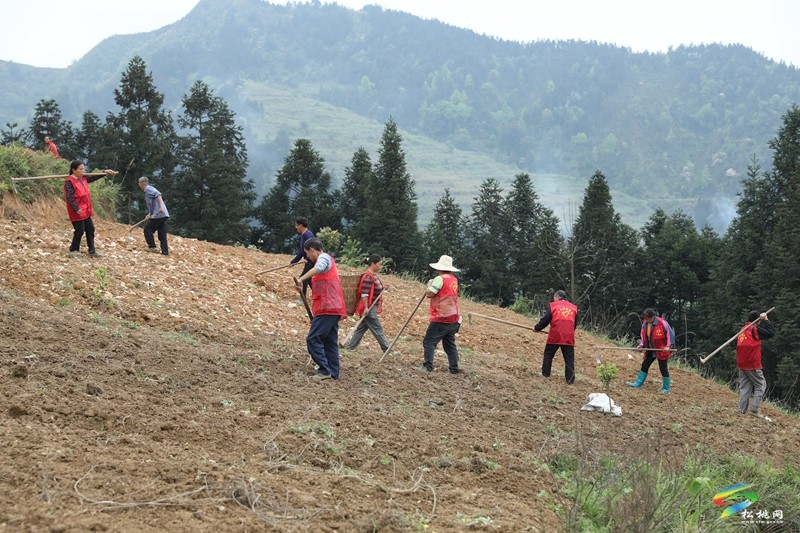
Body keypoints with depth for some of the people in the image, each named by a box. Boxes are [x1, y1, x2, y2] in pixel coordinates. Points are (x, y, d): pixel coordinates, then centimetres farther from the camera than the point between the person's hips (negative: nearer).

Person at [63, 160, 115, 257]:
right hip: (78, 212, -9)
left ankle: (92, 250, 18)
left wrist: (105, 172, 11)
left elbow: (94, 177, 21)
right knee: (80, 230, -3)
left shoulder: (83, 179, 9)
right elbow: (69, 197, -21)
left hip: (86, 211, 9)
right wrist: (76, 209, -23)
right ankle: (74, 250, 13)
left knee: (90, 229, 11)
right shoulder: (70, 182, -16)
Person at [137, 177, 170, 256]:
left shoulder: (149, 189, -5)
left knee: (147, 229, 2)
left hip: (158, 215, -9)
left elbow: (158, 195, -23)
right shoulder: (148, 190, 25)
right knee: (162, 234, 7)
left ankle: (152, 247, 3)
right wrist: (149, 214, 20)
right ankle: (165, 251, 4)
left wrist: (161, 206, -34)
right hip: (164, 215, 9)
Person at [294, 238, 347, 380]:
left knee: (313, 339, -10)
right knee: (330, 342, 9)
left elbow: (319, 268, -31)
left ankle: (325, 370, -12)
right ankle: (333, 373, 7)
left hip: (327, 308, -10)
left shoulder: (324, 257, -6)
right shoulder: (327, 260, 25)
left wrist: (301, 279, -38)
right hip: (334, 308, 10)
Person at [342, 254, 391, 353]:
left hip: (372, 308, 10)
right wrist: (366, 307, -23)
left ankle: (350, 347, 15)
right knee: (378, 329, -2)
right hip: (368, 308, -10)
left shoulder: (374, 276, 12)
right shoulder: (368, 277, -19)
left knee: (361, 328, 12)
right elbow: (364, 293, -22)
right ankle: (387, 349, 4)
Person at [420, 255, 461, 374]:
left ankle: (427, 366, -11)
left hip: (441, 319, -8)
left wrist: (429, 285, 5)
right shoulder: (454, 280, 11)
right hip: (453, 318, 8)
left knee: (429, 342, -4)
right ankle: (454, 368, 13)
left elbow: (429, 294, -14)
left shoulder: (440, 279, -13)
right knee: (450, 344, 15)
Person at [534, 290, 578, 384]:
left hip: (555, 336, -2)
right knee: (569, 359, 5)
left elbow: (545, 320, 0)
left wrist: (537, 328, 17)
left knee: (548, 354, 16)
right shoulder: (574, 307, 12)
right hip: (569, 337, 2)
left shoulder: (552, 306, 1)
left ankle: (545, 374, 19)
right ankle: (570, 380, 1)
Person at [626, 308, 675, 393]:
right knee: (644, 365, 9)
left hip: (661, 350, -7)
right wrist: (641, 344, -1)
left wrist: (668, 346, -21)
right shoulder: (645, 324, 1)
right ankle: (638, 383, 18)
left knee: (663, 368, -1)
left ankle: (666, 389, 8)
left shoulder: (662, 323, -20)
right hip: (651, 350, 7)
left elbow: (670, 333, -16)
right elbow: (643, 336, 15)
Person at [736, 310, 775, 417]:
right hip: (752, 364, -7)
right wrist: (766, 320, -5)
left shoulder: (742, 330, 11)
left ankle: (742, 410, 5)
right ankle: (754, 410, -5)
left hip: (741, 364, 7)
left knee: (744, 386, 11)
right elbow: (771, 332, -11)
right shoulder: (754, 330, -12)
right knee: (760, 385, 3)